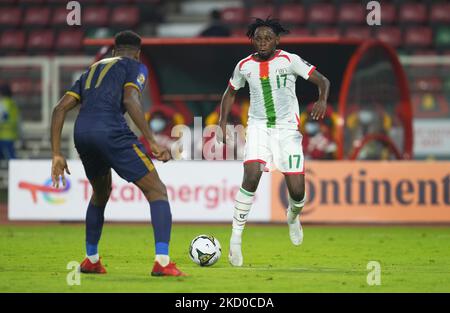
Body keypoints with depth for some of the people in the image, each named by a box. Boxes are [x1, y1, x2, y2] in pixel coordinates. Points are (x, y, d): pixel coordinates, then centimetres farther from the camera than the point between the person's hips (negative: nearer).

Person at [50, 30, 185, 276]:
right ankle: (162, 262, -15)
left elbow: (60, 108, 21)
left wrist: (56, 154, 20)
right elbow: (130, 100, -7)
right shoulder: (135, 67, 14)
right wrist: (152, 143, -11)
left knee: (100, 193, 32)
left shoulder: (92, 70, 31)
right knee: (157, 191, 0)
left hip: (81, 134, 6)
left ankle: (91, 260, 35)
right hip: (111, 131, -6)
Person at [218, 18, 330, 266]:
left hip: (287, 128, -1)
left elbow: (322, 81, -5)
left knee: (297, 191, -6)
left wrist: (322, 101, -26)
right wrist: (223, 122, 6)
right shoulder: (244, 66, 2)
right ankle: (235, 238, -18)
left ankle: (293, 217, 34)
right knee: (252, 175, -25)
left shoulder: (289, 60, -7)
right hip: (258, 126, 1)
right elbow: (230, 93, 19)